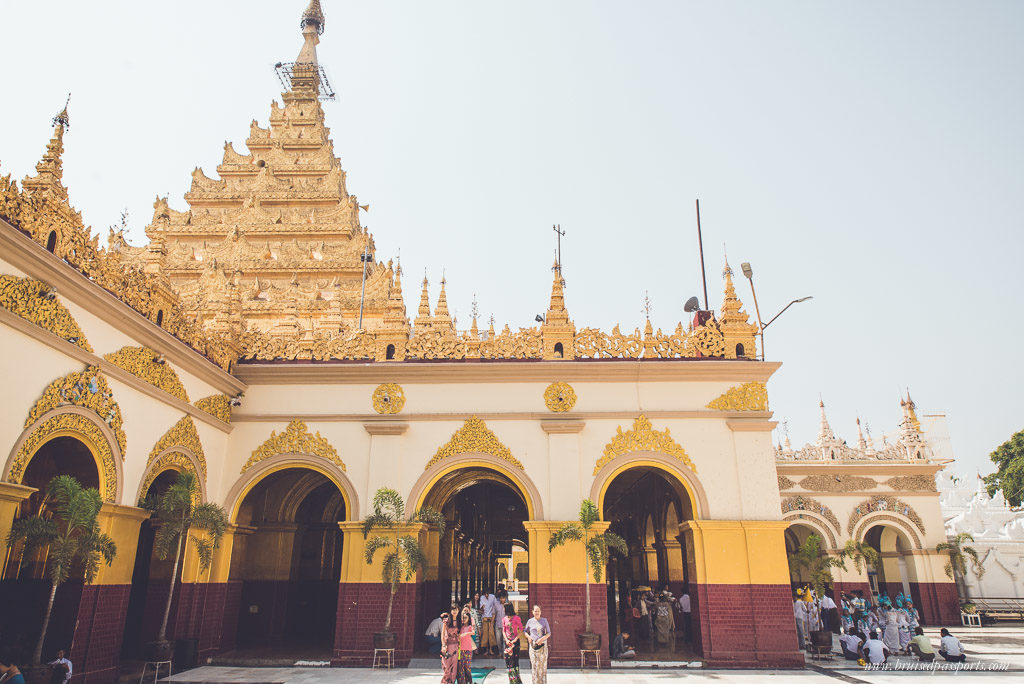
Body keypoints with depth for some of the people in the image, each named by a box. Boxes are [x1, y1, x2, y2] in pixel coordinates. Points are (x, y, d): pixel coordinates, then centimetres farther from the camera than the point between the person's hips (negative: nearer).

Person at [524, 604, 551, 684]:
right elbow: (526, 632, 16)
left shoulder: (544, 620, 2)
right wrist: (528, 637, -5)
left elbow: (549, 633, 1)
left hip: (543, 645, 0)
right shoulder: (530, 621, 4)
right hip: (533, 645, 0)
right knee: (534, 664, -4)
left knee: (543, 665, 1)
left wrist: (542, 639, -15)